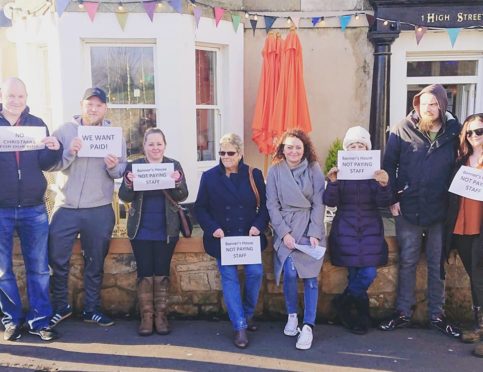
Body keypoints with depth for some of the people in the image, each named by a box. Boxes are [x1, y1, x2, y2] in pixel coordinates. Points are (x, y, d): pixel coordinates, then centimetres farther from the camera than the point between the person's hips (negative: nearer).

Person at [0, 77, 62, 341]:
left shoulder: (37, 124, 7)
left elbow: (44, 164, 4)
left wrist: (55, 149, -17)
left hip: (34, 209, 1)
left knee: (38, 268, 5)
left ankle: (39, 320, 15)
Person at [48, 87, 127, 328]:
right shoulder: (64, 130, 2)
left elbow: (123, 170, 1)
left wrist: (113, 167, -21)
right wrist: (69, 152, -20)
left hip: (99, 210, 0)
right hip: (66, 207, 0)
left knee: (95, 263, 11)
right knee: (57, 260, 3)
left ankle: (92, 309, 25)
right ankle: (60, 307, 23)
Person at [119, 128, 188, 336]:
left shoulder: (174, 165, 2)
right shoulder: (134, 166, 2)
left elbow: (182, 197, -5)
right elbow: (124, 197, -3)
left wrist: (178, 183, -25)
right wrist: (129, 183, -24)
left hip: (166, 230, 0)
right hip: (141, 230, 0)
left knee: (162, 273, 5)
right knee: (145, 273, 2)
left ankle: (161, 316, 14)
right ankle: (146, 317, 11)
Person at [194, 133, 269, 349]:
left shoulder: (254, 175, 1)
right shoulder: (209, 177, 0)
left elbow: (264, 205, 3)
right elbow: (200, 208, 2)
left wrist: (258, 225, -12)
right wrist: (212, 228, -12)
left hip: (249, 236, 1)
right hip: (222, 238, 0)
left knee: (255, 272, -9)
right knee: (229, 278, -1)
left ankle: (247, 314, 19)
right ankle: (240, 327, 7)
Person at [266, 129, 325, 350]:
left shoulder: (314, 170, -1)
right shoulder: (275, 171, 0)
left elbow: (318, 204, -2)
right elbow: (272, 205, -2)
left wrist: (314, 233, -12)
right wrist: (284, 233, -11)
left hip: (310, 228, 0)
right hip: (285, 228, 0)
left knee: (310, 275, -5)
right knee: (290, 272, -13)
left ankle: (308, 326, 3)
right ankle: (292, 315, 12)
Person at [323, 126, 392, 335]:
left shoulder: (375, 171, 3)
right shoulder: (340, 171, 1)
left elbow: (384, 203, -7)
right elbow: (330, 202, -9)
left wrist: (384, 185, -27)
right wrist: (332, 183, -28)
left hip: (370, 228, 2)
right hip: (346, 228, -1)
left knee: (368, 274, -10)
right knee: (356, 275, -8)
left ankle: (343, 303, 15)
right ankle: (361, 312, 18)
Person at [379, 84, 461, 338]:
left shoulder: (454, 132, 0)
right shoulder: (403, 130, -3)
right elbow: (389, 165, -1)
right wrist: (393, 198, -6)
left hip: (441, 212, 1)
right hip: (408, 211, -1)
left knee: (438, 265, 11)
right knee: (407, 263, 10)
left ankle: (437, 314, 25)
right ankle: (403, 313, 22)